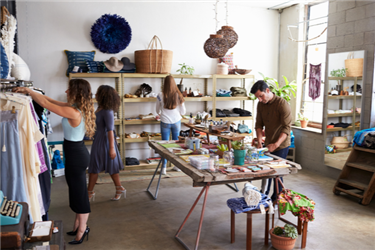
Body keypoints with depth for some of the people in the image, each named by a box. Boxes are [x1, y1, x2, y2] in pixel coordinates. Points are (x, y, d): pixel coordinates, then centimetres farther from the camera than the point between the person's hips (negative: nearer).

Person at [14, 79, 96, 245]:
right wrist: (30, 92, 11)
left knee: (80, 193, 4)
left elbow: (46, 104, -17)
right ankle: (79, 225, 34)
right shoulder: (78, 109, 4)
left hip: (75, 156, -10)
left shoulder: (73, 112, -24)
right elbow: (51, 101, 12)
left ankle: (82, 229, 19)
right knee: (77, 192, 19)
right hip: (78, 152, 10)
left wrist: (28, 91, -3)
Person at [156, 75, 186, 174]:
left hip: (165, 122, -1)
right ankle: (177, 165, 24)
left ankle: (164, 168, 10)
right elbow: (183, 112, 2)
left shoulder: (160, 96, -9)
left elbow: (158, 111, 5)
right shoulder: (178, 95, -6)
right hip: (176, 121, 1)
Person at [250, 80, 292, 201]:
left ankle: (276, 199, 19)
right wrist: (259, 142, -10)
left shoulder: (282, 104, -20)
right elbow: (259, 124, 3)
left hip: (281, 145, -6)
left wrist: (276, 144, -33)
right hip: (268, 144, 6)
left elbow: (286, 127, -24)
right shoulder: (260, 105, 1)